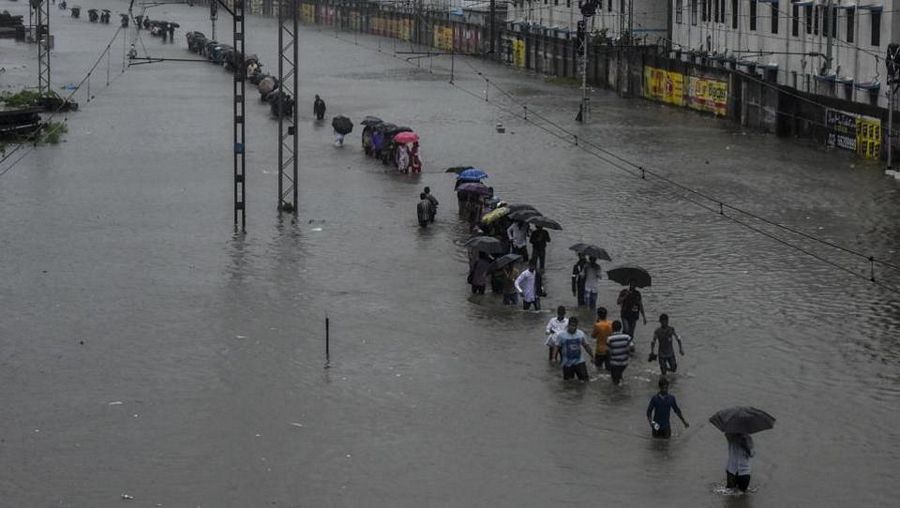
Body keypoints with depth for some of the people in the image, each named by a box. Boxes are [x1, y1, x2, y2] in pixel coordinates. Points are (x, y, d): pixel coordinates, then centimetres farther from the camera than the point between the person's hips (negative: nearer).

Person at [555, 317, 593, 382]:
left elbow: (586, 346, 8)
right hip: (567, 363, -2)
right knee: (567, 381, 6)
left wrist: (592, 356, 10)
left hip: (579, 362, 2)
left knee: (586, 380, -6)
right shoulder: (561, 335, -11)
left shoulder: (581, 334, -3)